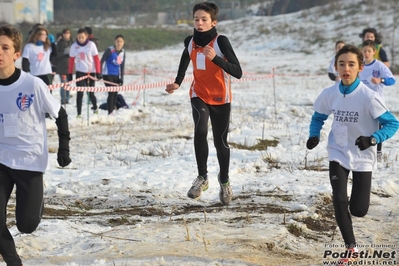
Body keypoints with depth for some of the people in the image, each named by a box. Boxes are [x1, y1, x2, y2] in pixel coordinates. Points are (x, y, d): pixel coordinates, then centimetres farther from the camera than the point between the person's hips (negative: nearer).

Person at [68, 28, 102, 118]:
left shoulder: (91, 45, -5)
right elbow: (71, 61, 4)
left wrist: (98, 72, -6)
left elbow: (96, 59, -3)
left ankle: (95, 107, 33)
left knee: (90, 93, 5)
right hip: (80, 72, 1)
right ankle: (79, 114, -3)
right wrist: (70, 74, 2)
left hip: (91, 72, -1)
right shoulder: (74, 46, 0)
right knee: (80, 93, -7)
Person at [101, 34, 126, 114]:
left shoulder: (123, 52, 6)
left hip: (117, 76, 6)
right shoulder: (110, 50, -11)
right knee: (111, 93, -14)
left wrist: (121, 78, 8)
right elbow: (102, 61, -9)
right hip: (108, 75, -6)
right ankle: (110, 112, -14)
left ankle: (113, 110, 15)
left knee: (115, 94, 7)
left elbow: (122, 66, 12)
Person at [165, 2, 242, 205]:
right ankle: (202, 177, -13)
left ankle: (224, 181, 31)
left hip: (220, 98, -2)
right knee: (200, 131, -25)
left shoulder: (221, 41, -19)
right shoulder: (190, 42, -5)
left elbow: (238, 72, -25)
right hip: (199, 95, 2)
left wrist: (216, 58, -37)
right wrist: (177, 82, 10)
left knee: (220, 142, 6)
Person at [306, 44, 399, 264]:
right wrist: (314, 135, -10)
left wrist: (372, 139, -33)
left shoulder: (369, 97, -23)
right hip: (338, 154, 2)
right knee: (339, 200, -12)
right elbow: (318, 117, 9)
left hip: (362, 157, -2)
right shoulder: (329, 94, -11)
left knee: (358, 210, 2)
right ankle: (351, 248, 7)